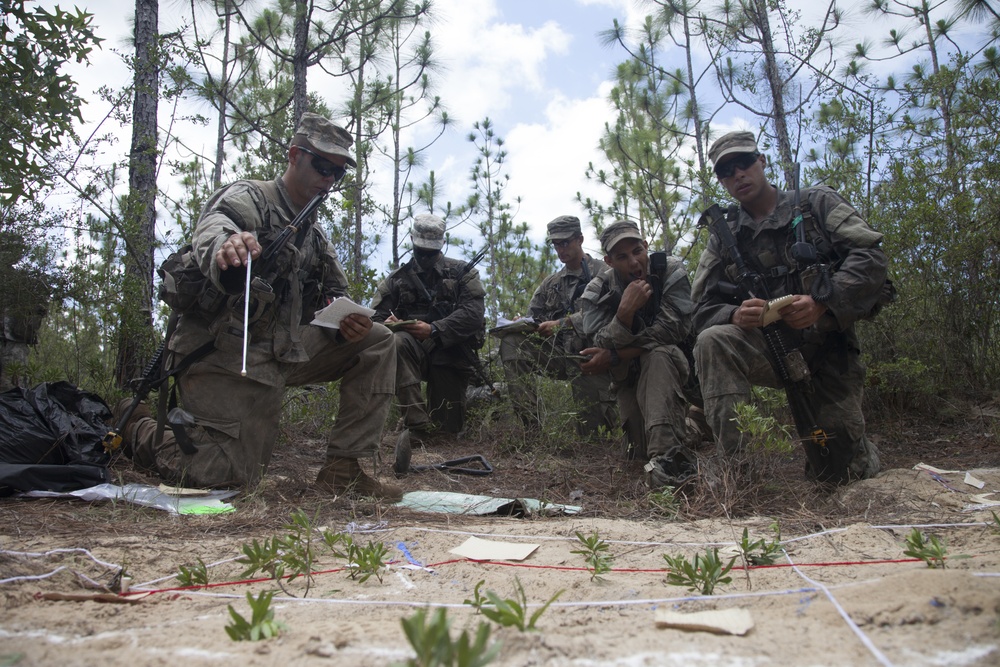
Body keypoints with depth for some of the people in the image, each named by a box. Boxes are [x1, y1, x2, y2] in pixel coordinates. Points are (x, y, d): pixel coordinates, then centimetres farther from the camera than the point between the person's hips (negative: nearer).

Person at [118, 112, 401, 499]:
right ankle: (139, 431, 16)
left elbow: (337, 299, 14)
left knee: (377, 342, -5)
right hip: (222, 353, -7)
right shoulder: (249, 199, -5)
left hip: (280, 350, 7)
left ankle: (343, 467, -6)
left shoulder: (315, 239, 18)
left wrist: (349, 324, -12)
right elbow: (211, 229, -28)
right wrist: (225, 247, -55)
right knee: (227, 476, -15)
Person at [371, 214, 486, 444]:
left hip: (453, 350, -1)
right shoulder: (398, 278, 13)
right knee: (397, 342, -36)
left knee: (447, 428, -4)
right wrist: (387, 323, -20)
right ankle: (418, 425, -34)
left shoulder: (462, 272, 8)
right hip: (415, 349, 1)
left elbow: (474, 313, -9)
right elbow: (376, 317, 7)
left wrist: (434, 330, -22)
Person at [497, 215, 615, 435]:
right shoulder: (551, 283, 15)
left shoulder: (602, 274, -2)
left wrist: (561, 323, -27)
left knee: (592, 431, -10)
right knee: (512, 343, -18)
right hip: (560, 354, 5)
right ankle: (530, 422, -23)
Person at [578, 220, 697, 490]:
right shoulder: (598, 291, -9)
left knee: (657, 354, -37)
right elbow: (603, 347, -20)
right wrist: (625, 311, -39)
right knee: (645, 445, -22)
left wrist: (614, 356, -20)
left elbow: (675, 330, -21)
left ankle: (668, 457, -45)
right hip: (628, 376, 1)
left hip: (670, 365, -1)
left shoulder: (670, 271, -13)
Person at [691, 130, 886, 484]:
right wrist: (736, 315, -26)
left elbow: (871, 257, -9)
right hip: (769, 348, 1)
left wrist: (822, 302, -26)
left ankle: (864, 455, 36)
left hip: (827, 350, -1)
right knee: (712, 341, -31)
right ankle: (732, 464, -30)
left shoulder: (817, 204, 4)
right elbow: (705, 310, -1)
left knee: (841, 470, -4)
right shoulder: (724, 239, 9)